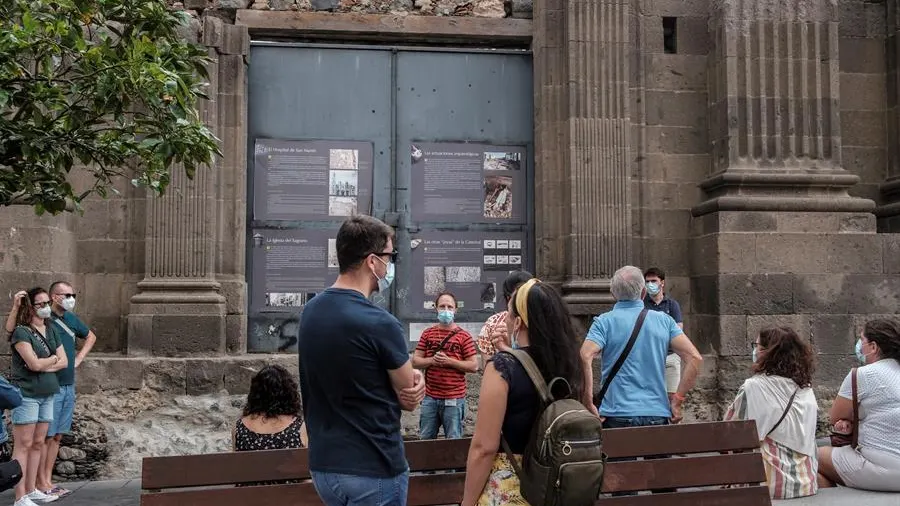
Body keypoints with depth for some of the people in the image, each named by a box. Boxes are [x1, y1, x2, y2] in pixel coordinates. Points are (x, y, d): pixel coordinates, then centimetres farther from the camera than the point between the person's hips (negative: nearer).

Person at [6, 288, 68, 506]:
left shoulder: (51, 330, 12)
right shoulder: (21, 331, -10)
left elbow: (64, 362, 8)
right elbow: (34, 363, -18)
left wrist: (43, 365, -9)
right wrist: (53, 359, 0)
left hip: (47, 394, 7)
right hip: (26, 395, -7)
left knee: (38, 443, 11)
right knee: (23, 445, -4)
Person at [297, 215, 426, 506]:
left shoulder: (310, 312, 3)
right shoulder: (379, 323, -22)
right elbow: (410, 399, -10)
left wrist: (409, 376, -4)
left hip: (323, 464, 8)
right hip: (373, 471, -7)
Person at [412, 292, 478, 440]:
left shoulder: (463, 336, -2)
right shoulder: (427, 334, 7)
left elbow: (474, 366, -5)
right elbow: (415, 361, 6)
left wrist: (449, 361, -16)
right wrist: (432, 360, -12)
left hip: (454, 399, -3)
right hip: (430, 397, 3)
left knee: (454, 441, 4)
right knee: (425, 439, 10)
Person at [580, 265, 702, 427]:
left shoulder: (604, 322, 0)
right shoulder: (664, 320, 8)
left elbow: (585, 358, -17)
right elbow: (695, 358, 0)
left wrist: (589, 405, -13)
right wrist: (677, 400, 2)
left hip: (617, 415, -2)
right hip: (658, 415, 2)